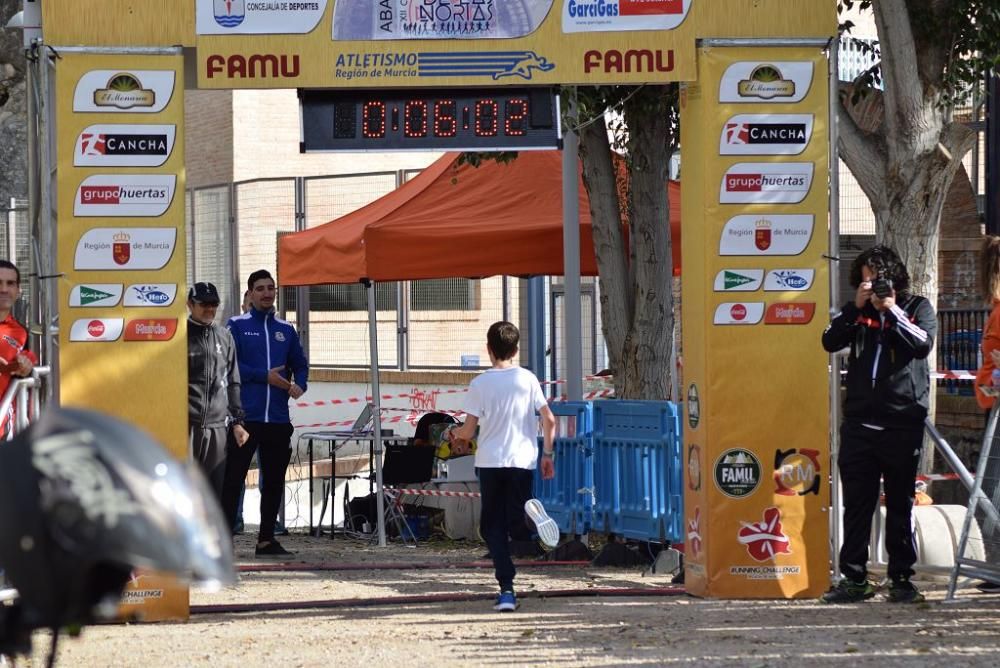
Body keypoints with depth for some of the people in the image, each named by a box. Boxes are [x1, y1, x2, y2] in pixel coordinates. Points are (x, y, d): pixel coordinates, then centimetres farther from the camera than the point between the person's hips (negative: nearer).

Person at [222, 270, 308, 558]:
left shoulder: (285, 330, 15)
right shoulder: (237, 326, 2)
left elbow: (300, 364, 18)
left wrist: (298, 385, -4)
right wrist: (265, 376, -13)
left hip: (278, 418, 5)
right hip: (245, 417, -5)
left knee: (275, 480, 8)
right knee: (233, 479, -6)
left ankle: (266, 539, 16)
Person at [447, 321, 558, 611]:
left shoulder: (480, 384, -3)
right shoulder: (528, 379, 2)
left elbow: (468, 431, -2)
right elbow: (549, 419, -2)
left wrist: (454, 432, 20)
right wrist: (548, 454, 8)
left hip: (490, 461, -1)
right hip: (523, 460, 1)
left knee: (493, 526, 5)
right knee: (514, 519, 11)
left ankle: (507, 589, -8)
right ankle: (530, 511, -28)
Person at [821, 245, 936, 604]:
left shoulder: (917, 307, 6)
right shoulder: (858, 312, 14)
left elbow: (923, 343, -12)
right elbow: (830, 342, 0)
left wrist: (891, 310, -13)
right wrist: (855, 307, -8)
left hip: (902, 422, -3)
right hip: (860, 422, 3)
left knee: (899, 504, 3)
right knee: (856, 503, 2)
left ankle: (901, 578, 7)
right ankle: (854, 578, 6)